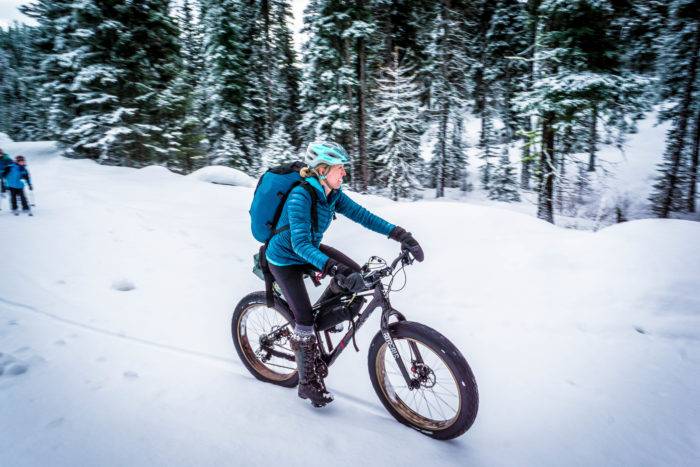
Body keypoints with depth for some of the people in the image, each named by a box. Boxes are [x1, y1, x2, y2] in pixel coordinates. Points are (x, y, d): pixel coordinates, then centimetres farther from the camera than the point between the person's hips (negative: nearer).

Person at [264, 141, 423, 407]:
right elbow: (300, 244, -40)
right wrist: (336, 269, -52)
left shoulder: (333, 195, -9)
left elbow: (363, 215, -12)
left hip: (310, 251, 7)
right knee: (305, 318, -11)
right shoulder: (300, 196, -31)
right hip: (284, 260, -7)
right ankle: (308, 382, 9)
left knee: (352, 271, -9)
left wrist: (401, 235, -21)